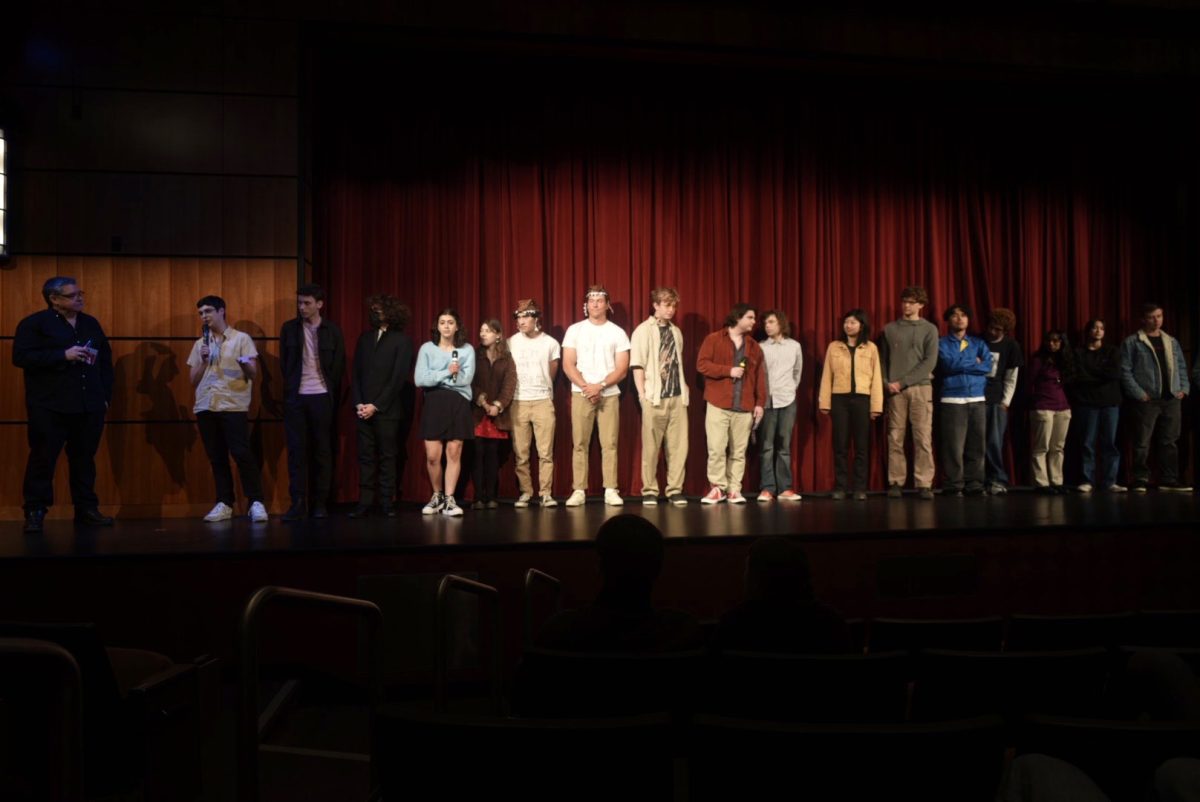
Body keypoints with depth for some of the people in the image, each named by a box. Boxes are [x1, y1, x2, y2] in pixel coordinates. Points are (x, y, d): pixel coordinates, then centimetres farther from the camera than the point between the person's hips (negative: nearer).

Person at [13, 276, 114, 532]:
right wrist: (63, 355, -19)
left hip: (89, 406, 5)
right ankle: (35, 511, 7)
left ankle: (86, 508, 16)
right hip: (50, 407, -5)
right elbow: (21, 357, -13)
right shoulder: (34, 324, -2)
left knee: (85, 458, 9)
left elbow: (105, 359, 16)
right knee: (43, 458, 0)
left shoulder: (91, 323, 14)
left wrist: (106, 395, 8)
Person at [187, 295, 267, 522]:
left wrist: (244, 364, -24)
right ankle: (224, 504, 9)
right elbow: (194, 381, 14)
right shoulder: (200, 344, 16)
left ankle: (256, 502, -9)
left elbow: (253, 375, -1)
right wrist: (203, 360, -2)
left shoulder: (241, 339, 4)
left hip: (233, 405, -4)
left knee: (241, 453, -12)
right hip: (205, 407, 5)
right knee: (216, 457, 4)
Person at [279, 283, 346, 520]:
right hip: (296, 396, 1)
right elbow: (284, 363, 10)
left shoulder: (332, 330, 3)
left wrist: (333, 395, 1)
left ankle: (320, 504, 9)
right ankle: (297, 503, 2)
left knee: (323, 451, 2)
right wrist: (290, 388, 4)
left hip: (322, 396, -1)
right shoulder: (289, 328, 6)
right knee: (296, 450, -1)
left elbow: (339, 366, 5)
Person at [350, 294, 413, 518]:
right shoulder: (365, 338, 13)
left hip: (387, 410, -4)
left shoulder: (402, 340, -1)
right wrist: (358, 403, -2)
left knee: (387, 456, 1)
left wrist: (376, 406, -11)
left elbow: (399, 378, -8)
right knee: (365, 456, 2)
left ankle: (386, 502, 7)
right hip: (363, 408, 4)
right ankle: (365, 503, 4)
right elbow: (356, 373, 11)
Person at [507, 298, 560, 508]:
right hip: (518, 403, 0)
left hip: (543, 401, 0)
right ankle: (525, 492, 8)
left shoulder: (551, 343, 5)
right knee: (520, 453, -1)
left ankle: (546, 493, 3)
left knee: (546, 452, -3)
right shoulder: (510, 343, 4)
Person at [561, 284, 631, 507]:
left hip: (609, 394, 0)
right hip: (581, 394, 0)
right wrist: (586, 386, -12)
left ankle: (611, 490, 0)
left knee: (609, 444, -2)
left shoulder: (618, 333, 6)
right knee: (580, 443, -1)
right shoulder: (574, 330, 6)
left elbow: (622, 369, -1)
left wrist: (599, 386, -13)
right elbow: (568, 365, 0)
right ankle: (579, 490, 1)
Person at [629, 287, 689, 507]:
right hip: (655, 398, -4)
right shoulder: (644, 330, 1)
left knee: (679, 446, 1)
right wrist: (642, 394, -10)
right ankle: (649, 490, 9)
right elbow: (637, 365, -4)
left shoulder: (676, 332, 15)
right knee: (651, 447, 0)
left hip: (678, 397, 4)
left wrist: (683, 385, 7)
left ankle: (675, 489, 9)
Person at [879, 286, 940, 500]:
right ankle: (895, 482, 5)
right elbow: (882, 360, 11)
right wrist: (887, 382, -6)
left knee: (923, 438, -5)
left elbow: (930, 362, -3)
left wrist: (903, 381, -10)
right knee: (895, 438, 0)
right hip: (895, 390, 1)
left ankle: (924, 484, -3)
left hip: (921, 388, -1)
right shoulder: (890, 329, 11)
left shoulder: (929, 329, 6)